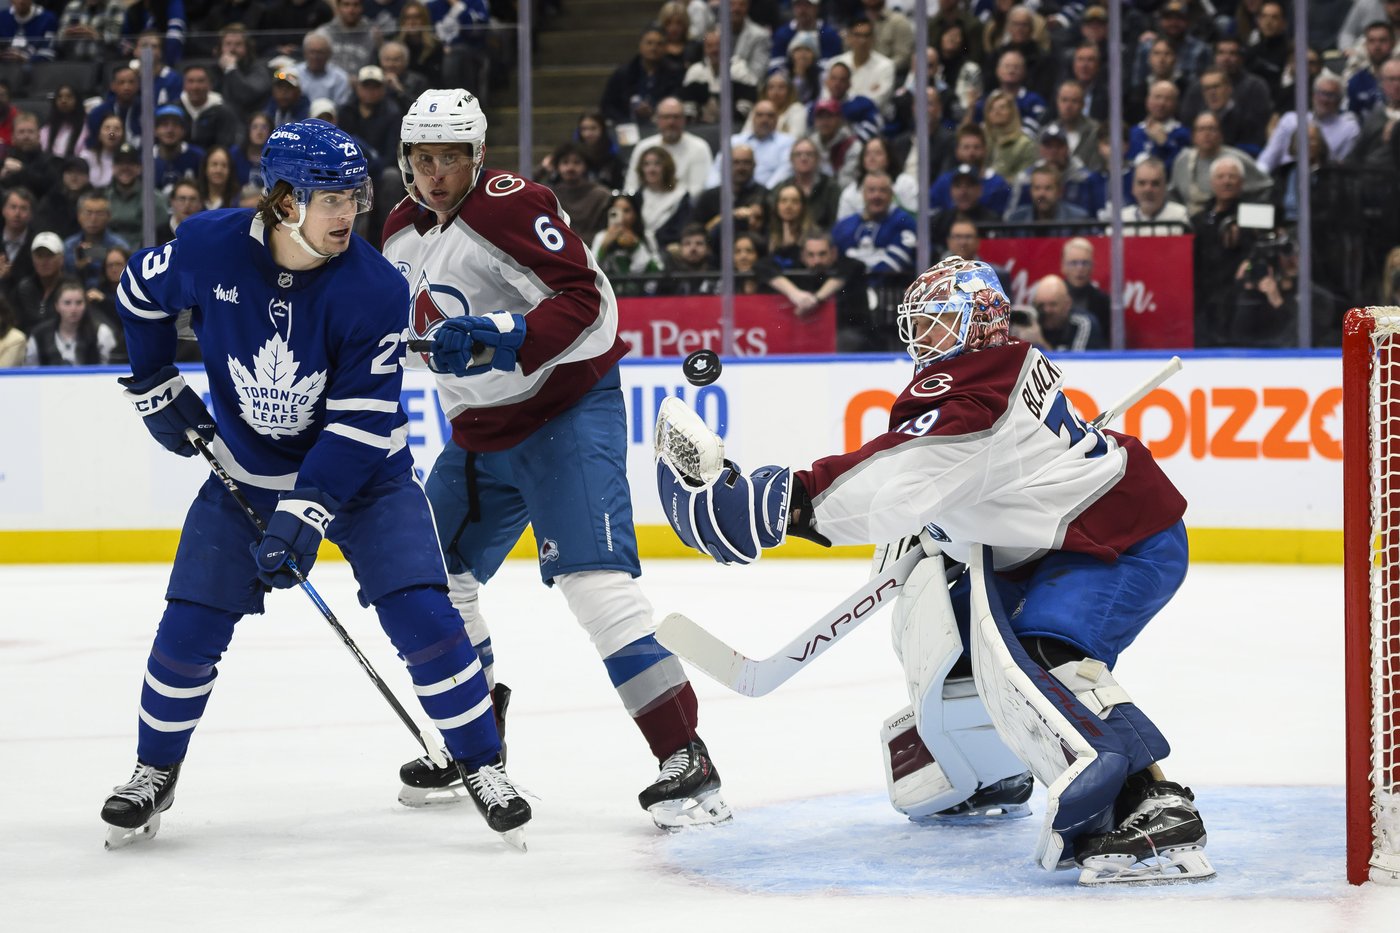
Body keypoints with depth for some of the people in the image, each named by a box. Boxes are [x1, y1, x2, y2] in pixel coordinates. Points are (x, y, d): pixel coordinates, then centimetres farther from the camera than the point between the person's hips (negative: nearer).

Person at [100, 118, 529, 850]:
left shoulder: (374, 288, -24)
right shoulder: (209, 248, -18)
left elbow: (362, 420, -24)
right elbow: (141, 290, 6)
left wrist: (305, 513, -30)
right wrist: (155, 386, 7)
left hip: (363, 470, -2)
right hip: (245, 469, 2)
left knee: (421, 615, -15)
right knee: (190, 626, -2)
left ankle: (482, 767, 1)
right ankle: (154, 773, 21)